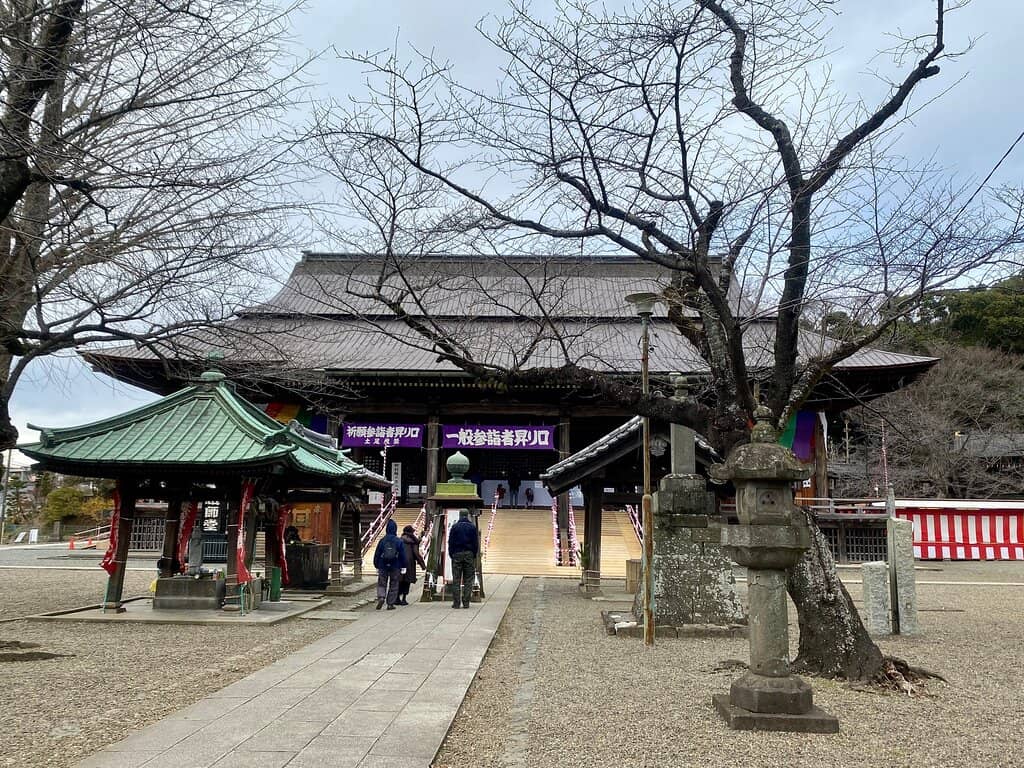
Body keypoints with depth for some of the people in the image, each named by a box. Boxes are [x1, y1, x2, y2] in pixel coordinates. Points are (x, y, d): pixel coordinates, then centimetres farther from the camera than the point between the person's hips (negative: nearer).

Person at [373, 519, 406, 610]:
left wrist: (377, 566, 11)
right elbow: (403, 556, -3)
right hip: (395, 568, 0)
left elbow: (377, 555, 2)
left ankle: (381, 597, -14)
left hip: (383, 567, 1)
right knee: (393, 586, 9)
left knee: (381, 584, 11)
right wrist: (403, 567, 4)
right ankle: (390, 604, 8)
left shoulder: (382, 541, -2)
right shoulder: (399, 542, -5)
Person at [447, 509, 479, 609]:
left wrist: (451, 554, 7)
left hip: (457, 554, 0)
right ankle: (466, 602, 1)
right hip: (469, 555, 0)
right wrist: (474, 555, 10)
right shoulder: (472, 527, 2)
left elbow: (450, 542, 0)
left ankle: (456, 602, -1)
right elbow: (476, 542, 3)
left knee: (456, 580, 2)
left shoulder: (455, 527, 0)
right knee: (468, 580, 4)